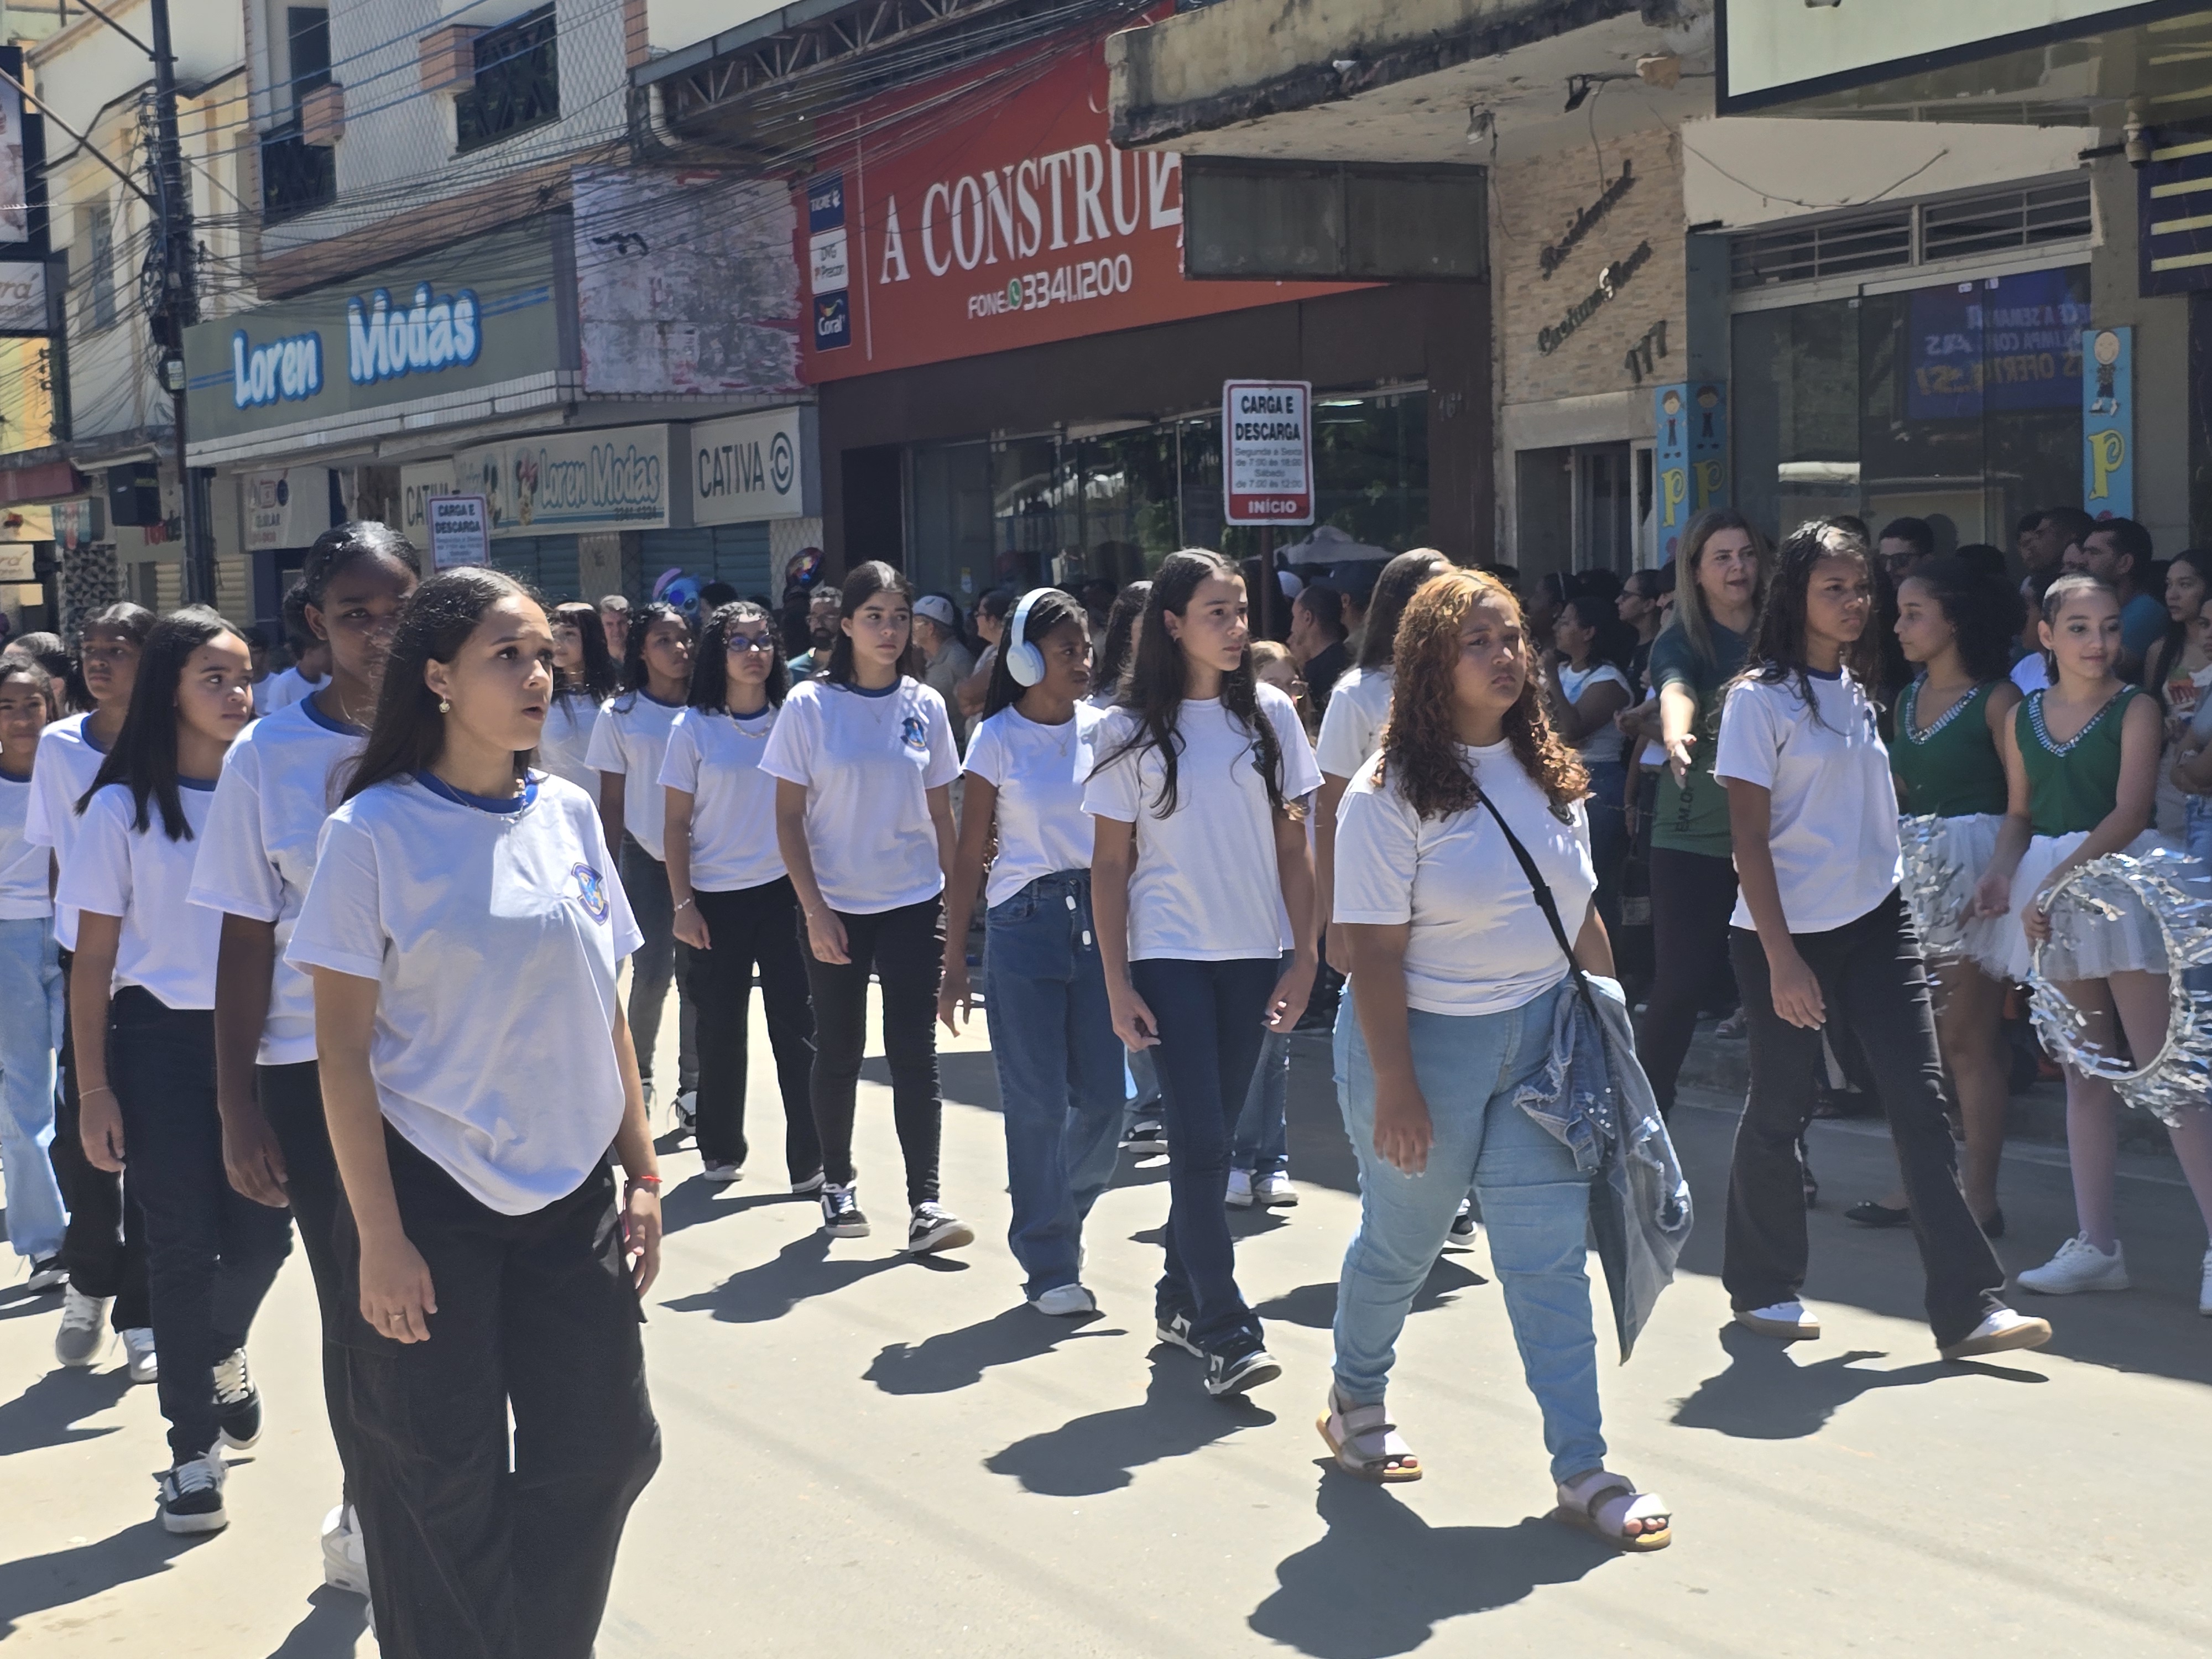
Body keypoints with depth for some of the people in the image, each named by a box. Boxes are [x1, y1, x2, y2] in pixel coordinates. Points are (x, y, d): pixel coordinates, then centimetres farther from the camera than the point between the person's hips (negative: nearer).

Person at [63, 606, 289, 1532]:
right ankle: (194, 1448, 15)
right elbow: (94, 958, -1)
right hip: (163, 1039, -2)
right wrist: (94, 1090, -5)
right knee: (183, 1245, 2)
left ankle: (224, 1349, 36)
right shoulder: (123, 807, -2)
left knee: (261, 1232, 1)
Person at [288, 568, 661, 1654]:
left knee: (601, 1446, 9)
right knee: (443, 1481, 4)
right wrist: (380, 1237, -13)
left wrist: (641, 1175, 8)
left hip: (569, 1190, 5)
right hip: (431, 1197, -5)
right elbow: (343, 1045, -10)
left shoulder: (566, 814, 5)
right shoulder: (376, 831, -10)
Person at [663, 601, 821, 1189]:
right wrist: (683, 903, -4)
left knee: (797, 1027, -2)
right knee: (720, 1029, 8)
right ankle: (721, 1150, 23)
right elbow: (677, 822, 1)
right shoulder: (694, 727, 0)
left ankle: (811, 1160, 3)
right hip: (718, 897, -1)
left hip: (785, 890, 1)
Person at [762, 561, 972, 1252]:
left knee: (914, 1051, -4)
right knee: (838, 1051, 8)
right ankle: (837, 1182, 24)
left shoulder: (925, 706, 3)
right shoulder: (810, 705, -5)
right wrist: (814, 910, -10)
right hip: (836, 907, -1)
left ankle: (924, 1202, -5)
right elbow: (789, 817, -4)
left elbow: (940, 813, 9)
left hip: (914, 903, 1)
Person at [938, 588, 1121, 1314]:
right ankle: (1050, 1265, 12)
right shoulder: (997, 740, -1)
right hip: (1024, 921, -2)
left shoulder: (1106, 729, 5)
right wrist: (953, 967, -1)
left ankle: (1054, 1213, 29)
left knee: (1104, 1097, 2)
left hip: (1101, 912, 2)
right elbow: (970, 855, 1)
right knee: (1038, 1103, 0)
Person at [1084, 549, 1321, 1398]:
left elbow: (1292, 846, 7)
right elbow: (1110, 864, -1)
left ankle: (1181, 1296, 24)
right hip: (1169, 959, -3)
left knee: (1213, 1136, 10)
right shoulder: (1131, 729, -2)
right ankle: (1225, 1330, -6)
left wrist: (1303, 958, 0)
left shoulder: (1269, 714, 5)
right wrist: (1117, 986, -6)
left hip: (1253, 955, 3)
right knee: (1199, 1139, -9)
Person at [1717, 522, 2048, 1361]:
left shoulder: (1858, 689, 11)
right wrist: (1782, 959, -17)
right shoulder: (1760, 696, -9)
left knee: (1920, 1104, -2)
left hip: (1876, 921, 6)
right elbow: (1749, 837, -12)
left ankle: (1969, 1308, -3)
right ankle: (1761, 1287, 23)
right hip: (1787, 931, -5)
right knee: (1781, 1109, 5)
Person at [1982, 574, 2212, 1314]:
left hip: (2121, 881, -5)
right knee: (2083, 1073, 9)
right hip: (2046, 889, 5)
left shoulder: (2135, 709, -4)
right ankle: (2096, 1246, 14)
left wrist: (2057, 881, -20)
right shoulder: (2024, 718, 10)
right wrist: (2003, 870, -5)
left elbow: (2129, 812, -13)